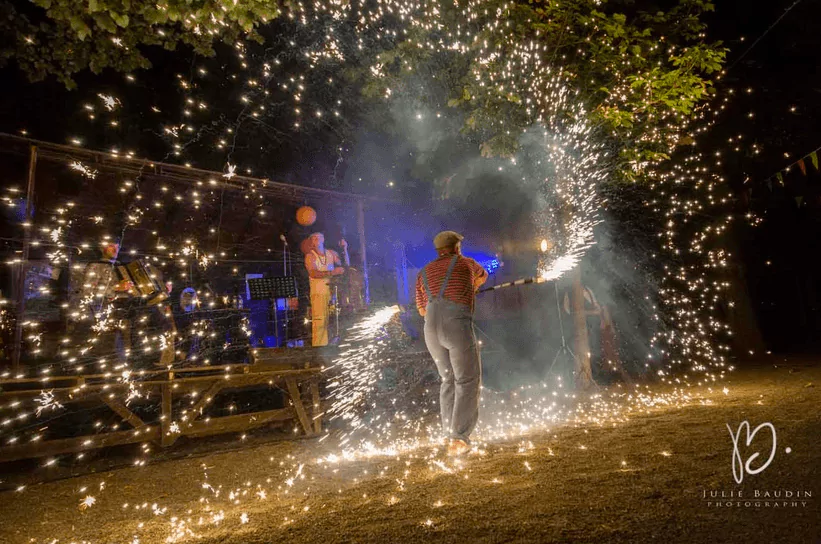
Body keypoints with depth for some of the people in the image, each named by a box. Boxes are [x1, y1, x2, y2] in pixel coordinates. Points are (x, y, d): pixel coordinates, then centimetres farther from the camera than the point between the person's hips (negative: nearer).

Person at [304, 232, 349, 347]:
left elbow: (346, 265, 12)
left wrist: (344, 250, 1)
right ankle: (318, 344, -8)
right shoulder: (310, 256, 1)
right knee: (319, 319, -11)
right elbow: (313, 273, -15)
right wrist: (332, 272, -25)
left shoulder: (331, 253, 14)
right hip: (318, 292, -4)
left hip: (332, 290, 4)